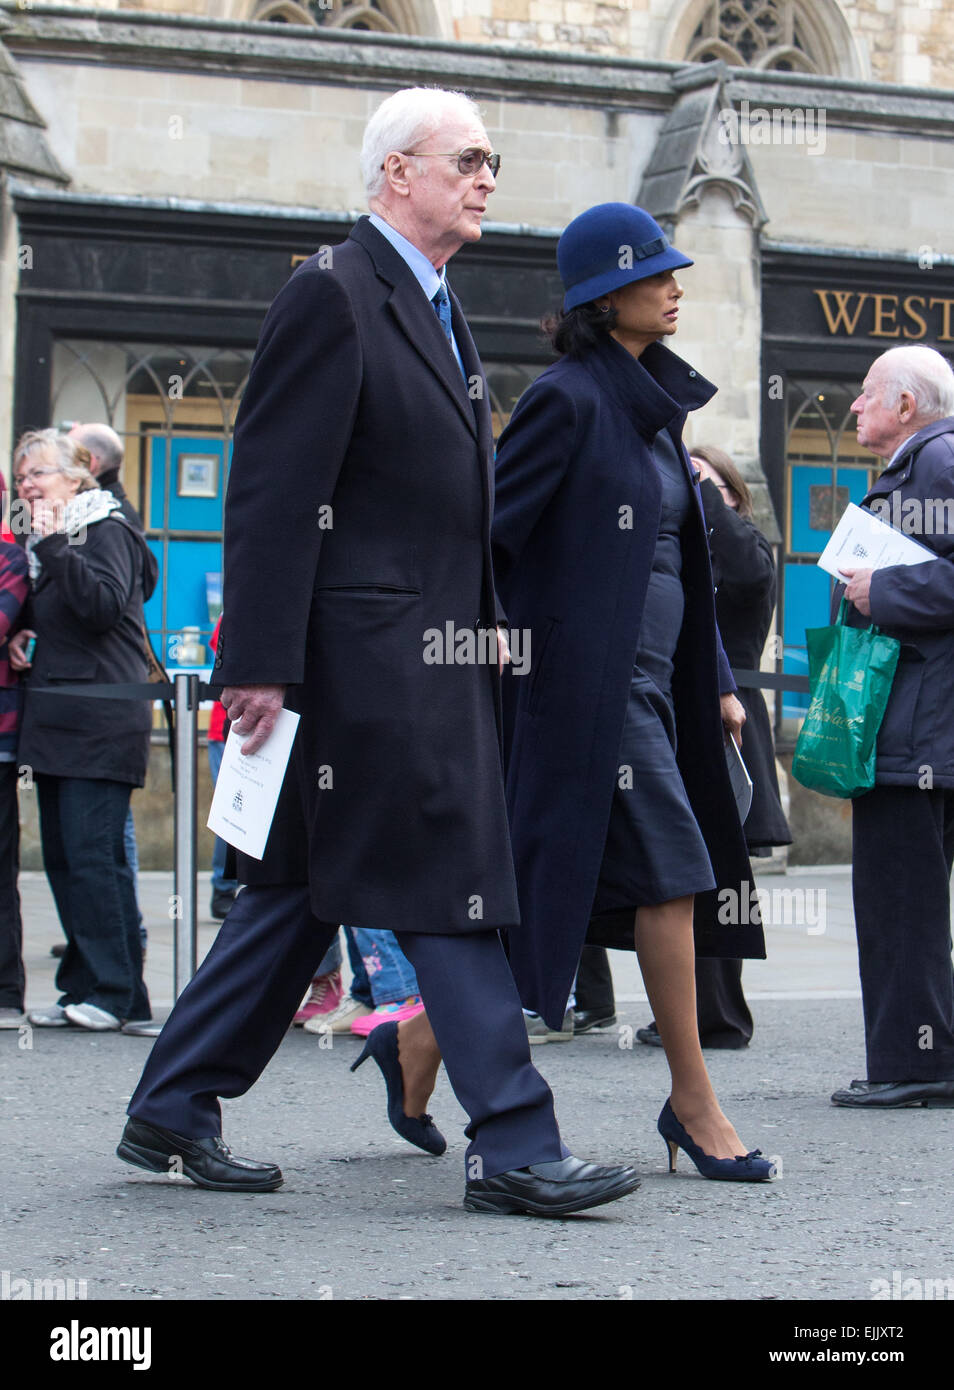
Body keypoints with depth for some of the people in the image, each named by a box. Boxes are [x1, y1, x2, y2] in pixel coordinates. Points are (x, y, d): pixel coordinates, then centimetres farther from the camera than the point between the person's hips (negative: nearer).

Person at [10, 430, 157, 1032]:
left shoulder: (104, 530, -6)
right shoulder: (45, 537, 19)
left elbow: (106, 606, -21)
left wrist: (55, 547, -23)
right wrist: (21, 640, 9)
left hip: (100, 723, -9)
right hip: (57, 722, 9)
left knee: (92, 853, -11)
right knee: (62, 857, 8)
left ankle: (118, 993, -7)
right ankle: (85, 989, 12)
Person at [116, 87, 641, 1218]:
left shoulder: (437, 311, 21)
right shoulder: (332, 293, -9)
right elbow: (272, 487, -15)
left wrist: (481, 635, 19)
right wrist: (261, 663, -20)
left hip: (437, 658, 10)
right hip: (374, 657, -10)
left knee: (303, 890, 12)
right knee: (448, 893, -7)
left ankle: (172, 1111, 20)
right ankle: (513, 1146, -2)